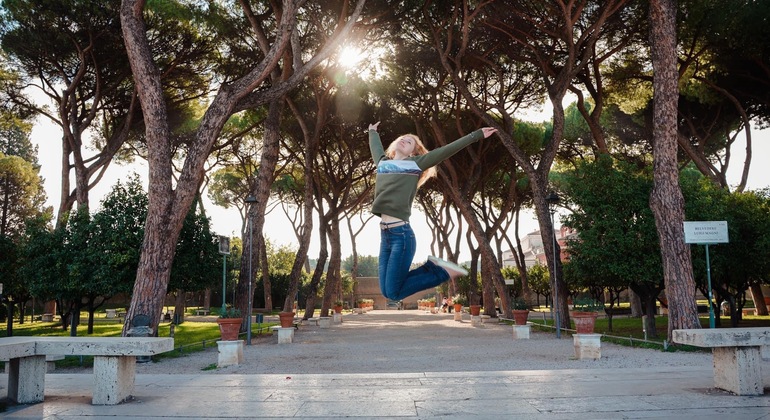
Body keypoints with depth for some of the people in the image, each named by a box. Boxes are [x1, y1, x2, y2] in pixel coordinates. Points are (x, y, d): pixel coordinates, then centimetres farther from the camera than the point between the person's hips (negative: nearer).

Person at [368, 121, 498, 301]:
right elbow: (376, 146, 40)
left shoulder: (415, 163, 5)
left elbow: (447, 150, 6)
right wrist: (372, 132, 55)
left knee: (393, 292, -7)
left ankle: (443, 272, 8)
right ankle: (430, 267, 18)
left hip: (401, 233, -6)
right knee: (386, 291, 6)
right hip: (384, 233, 6)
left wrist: (477, 135, 7)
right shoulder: (383, 161, 18)